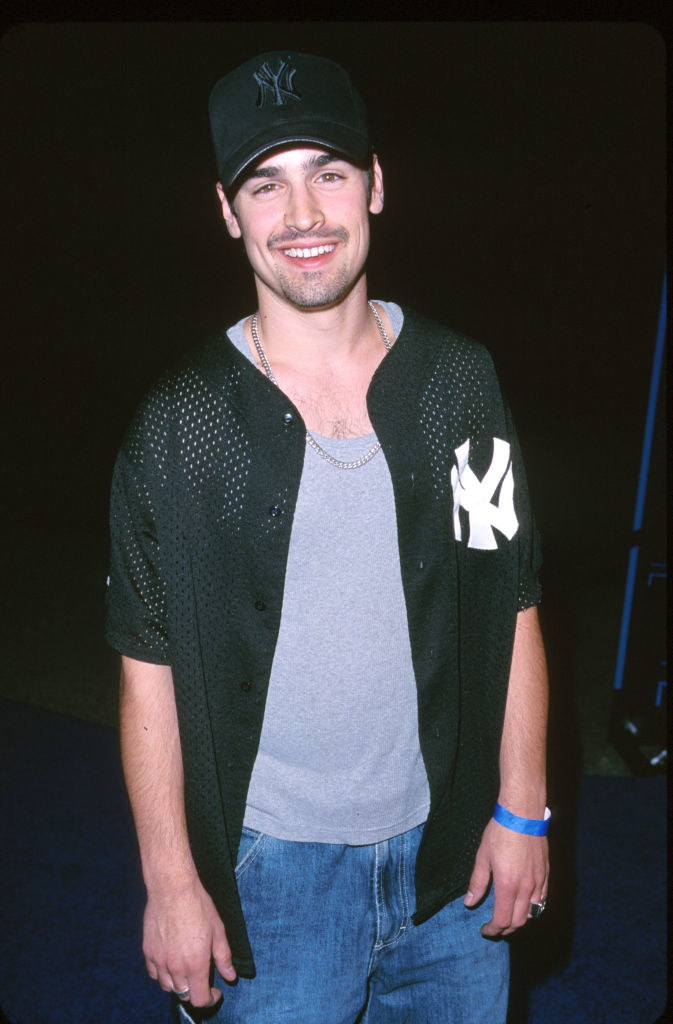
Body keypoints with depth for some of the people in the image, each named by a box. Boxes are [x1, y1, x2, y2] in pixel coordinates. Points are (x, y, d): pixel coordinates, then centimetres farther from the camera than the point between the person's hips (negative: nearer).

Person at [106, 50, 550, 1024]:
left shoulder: (460, 381, -4)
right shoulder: (180, 422, -11)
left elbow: (513, 607, 1)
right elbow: (149, 664, -6)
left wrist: (522, 809, 2)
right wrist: (171, 880, -5)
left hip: (451, 847, 3)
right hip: (272, 867, -2)